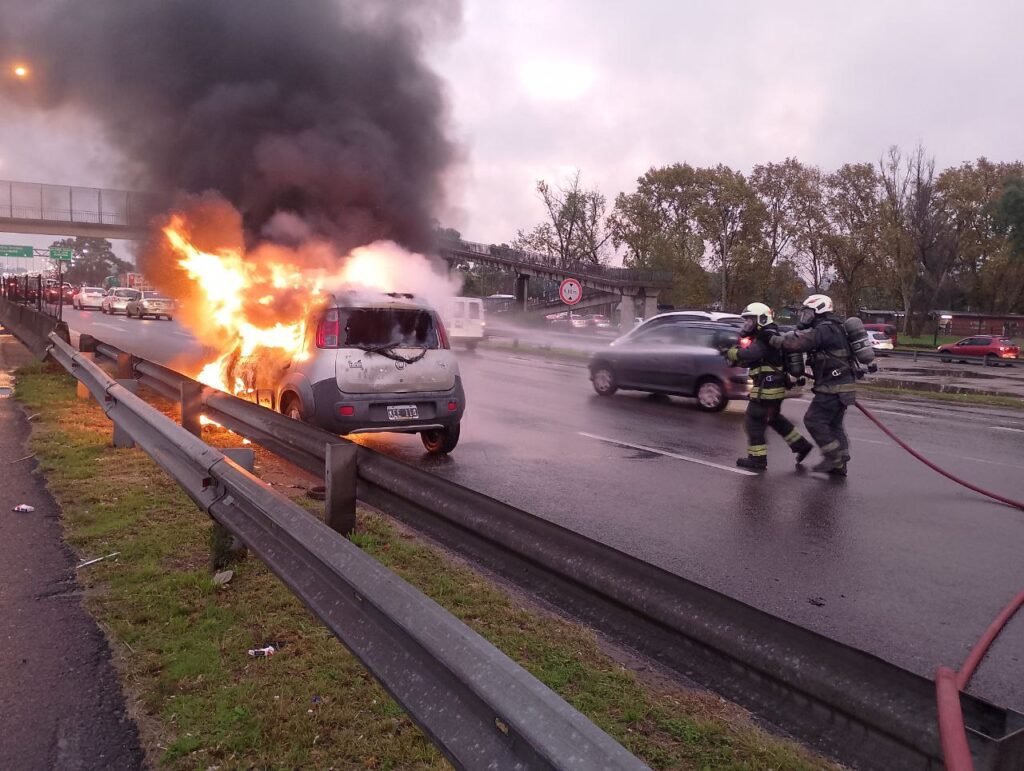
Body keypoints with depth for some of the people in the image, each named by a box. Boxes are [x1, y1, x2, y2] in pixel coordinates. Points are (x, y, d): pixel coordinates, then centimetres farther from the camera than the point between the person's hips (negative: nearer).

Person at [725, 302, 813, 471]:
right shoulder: (764, 337, 17)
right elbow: (751, 360, 15)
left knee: (754, 421, -2)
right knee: (774, 419, 23)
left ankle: (757, 459, 4)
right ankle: (801, 446, 29)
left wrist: (731, 353, -18)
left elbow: (750, 354, -32)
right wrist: (735, 359, -1)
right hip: (775, 387, 10)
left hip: (766, 387, -10)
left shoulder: (766, 338, -16)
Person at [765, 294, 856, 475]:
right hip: (842, 385, 10)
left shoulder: (825, 329, -15)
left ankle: (833, 457, -2)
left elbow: (798, 343, -23)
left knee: (814, 420, -5)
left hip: (833, 387, -10)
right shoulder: (830, 329, 17)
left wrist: (771, 339, -16)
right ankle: (840, 464, 17)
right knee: (834, 424, 13)